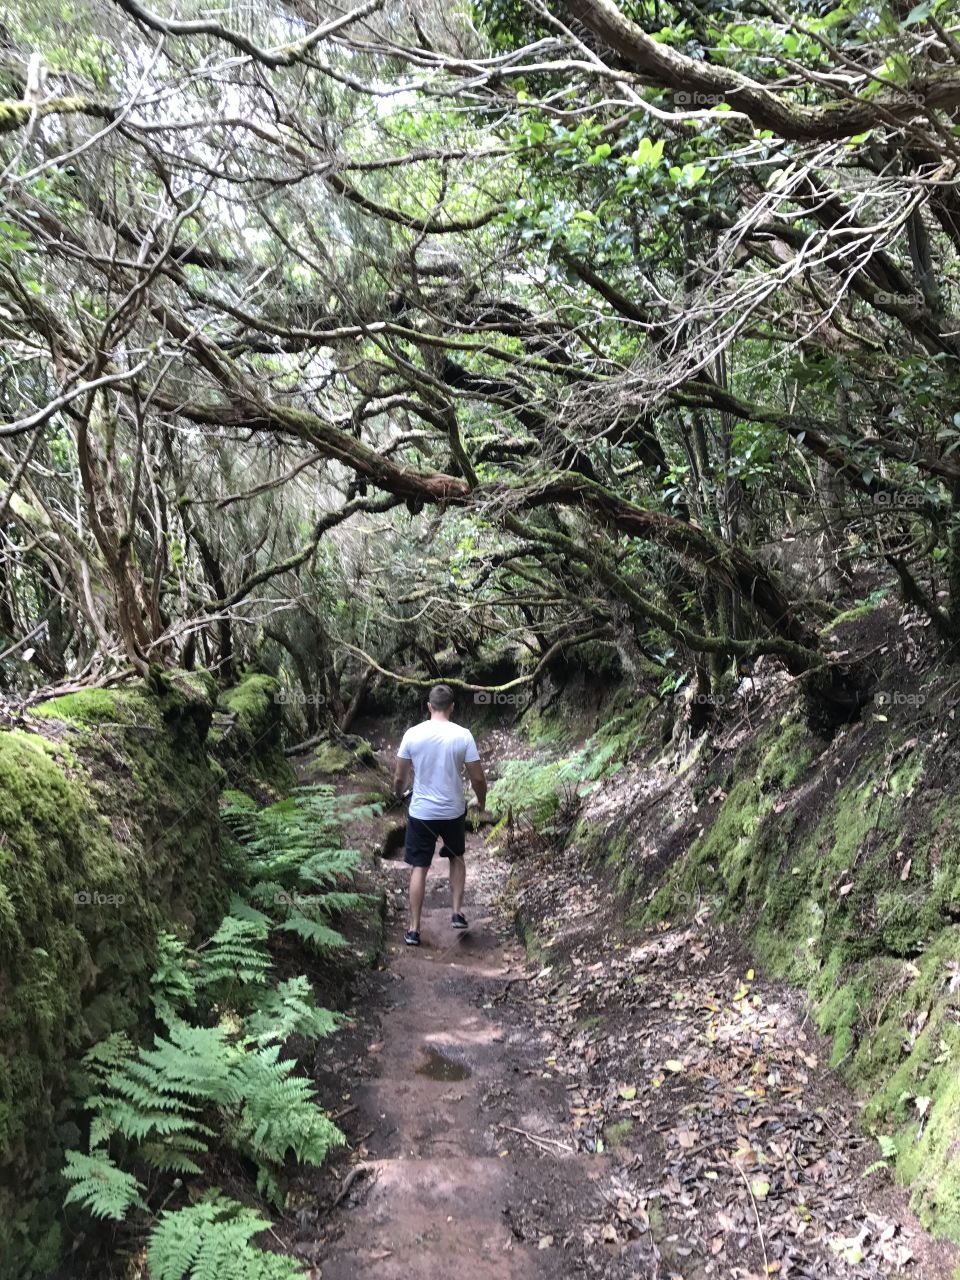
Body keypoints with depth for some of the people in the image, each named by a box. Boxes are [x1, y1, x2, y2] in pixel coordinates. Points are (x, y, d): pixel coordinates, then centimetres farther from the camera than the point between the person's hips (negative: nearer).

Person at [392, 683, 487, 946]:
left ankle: (414, 929, 11)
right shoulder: (463, 735, -11)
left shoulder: (412, 734, -8)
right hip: (453, 812, 0)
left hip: (421, 813, 0)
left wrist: (399, 793, 22)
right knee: (456, 857, 25)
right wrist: (482, 801, 13)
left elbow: (399, 778, -1)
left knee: (419, 869, 8)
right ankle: (457, 912, 22)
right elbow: (478, 778, -7)